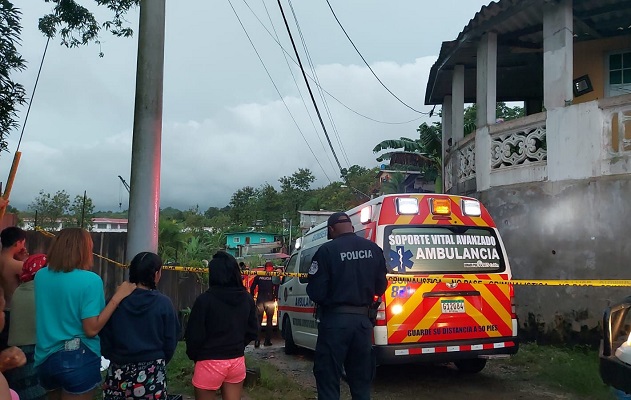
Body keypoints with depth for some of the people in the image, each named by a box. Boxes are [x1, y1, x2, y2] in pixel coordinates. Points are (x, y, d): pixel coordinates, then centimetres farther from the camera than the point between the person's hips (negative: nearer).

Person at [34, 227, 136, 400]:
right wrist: (117, 297, -15)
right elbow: (91, 330, -20)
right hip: (79, 360, -6)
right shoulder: (90, 280, -17)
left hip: (45, 357, 6)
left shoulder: (40, 276, 1)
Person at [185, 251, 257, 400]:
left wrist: (193, 356, 8)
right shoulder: (247, 298, 1)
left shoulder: (206, 299, -15)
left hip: (210, 363, -4)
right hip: (237, 361, 5)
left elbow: (195, 335, -10)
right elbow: (251, 333, 9)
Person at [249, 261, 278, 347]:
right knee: (269, 321, 9)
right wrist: (276, 297, 1)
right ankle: (267, 341, 5)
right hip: (270, 301, -1)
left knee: (258, 321, 4)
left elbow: (252, 288, 8)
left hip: (260, 301, 2)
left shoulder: (258, 276, 8)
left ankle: (257, 341, -6)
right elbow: (277, 288, -7)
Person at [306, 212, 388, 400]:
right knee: (361, 378, 16)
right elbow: (380, 287, 10)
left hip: (335, 320, -5)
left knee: (328, 378, 4)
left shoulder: (327, 250, -11)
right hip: (363, 319, 5)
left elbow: (316, 292, -12)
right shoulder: (374, 249, 4)